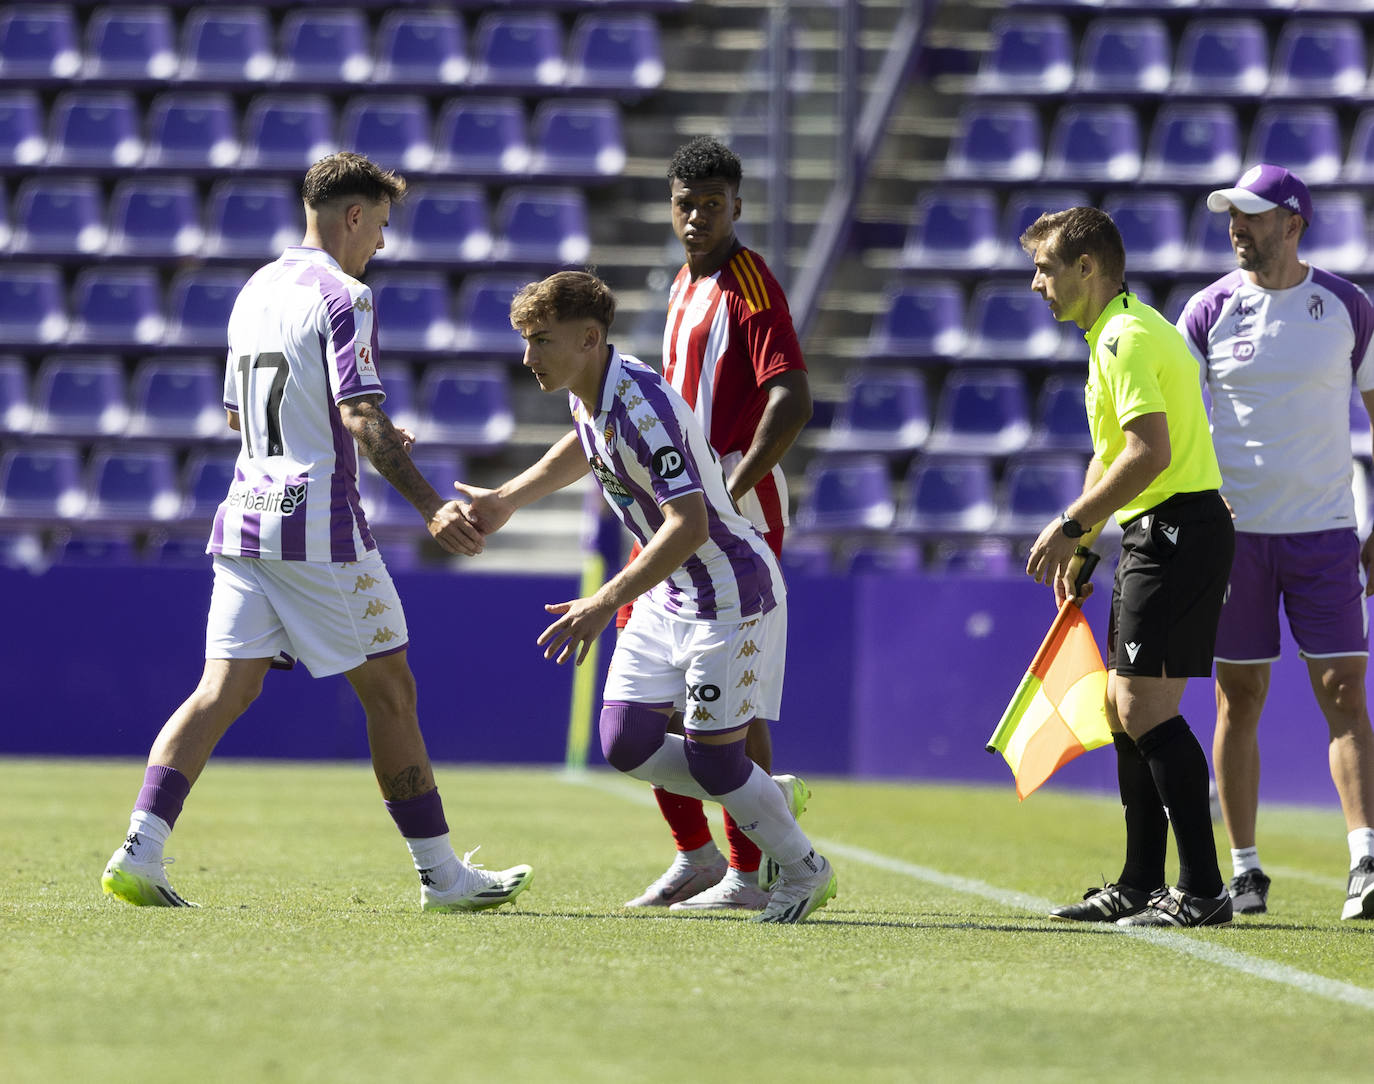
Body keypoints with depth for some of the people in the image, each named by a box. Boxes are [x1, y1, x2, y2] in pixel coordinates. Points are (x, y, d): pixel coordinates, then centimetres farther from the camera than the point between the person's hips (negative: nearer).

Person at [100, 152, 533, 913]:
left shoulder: (255, 292, 15)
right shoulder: (342, 298, -10)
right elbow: (359, 416, -21)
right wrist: (428, 506, -26)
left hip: (244, 520, 7)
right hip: (319, 524, -7)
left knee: (224, 690, 2)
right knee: (388, 690, 3)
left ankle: (140, 851, -13)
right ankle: (440, 874, 9)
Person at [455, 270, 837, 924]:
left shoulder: (643, 408, -28)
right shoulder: (586, 393, 1)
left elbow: (690, 526, -36)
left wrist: (606, 603, -38)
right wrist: (507, 500, 23)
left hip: (730, 594, -9)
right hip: (669, 594, 9)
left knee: (713, 759, -6)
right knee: (625, 744, 2)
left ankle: (804, 871, 19)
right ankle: (769, 802, 22)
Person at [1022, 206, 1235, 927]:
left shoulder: (1126, 338, -15)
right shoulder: (1120, 334, 19)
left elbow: (1150, 451, -25)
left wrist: (1071, 525, -19)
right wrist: (1079, 542, 29)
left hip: (1177, 532, -11)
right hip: (1157, 536, 11)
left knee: (1146, 707, -13)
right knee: (1126, 707, 13)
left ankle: (1203, 890, -14)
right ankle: (1140, 886, 18)